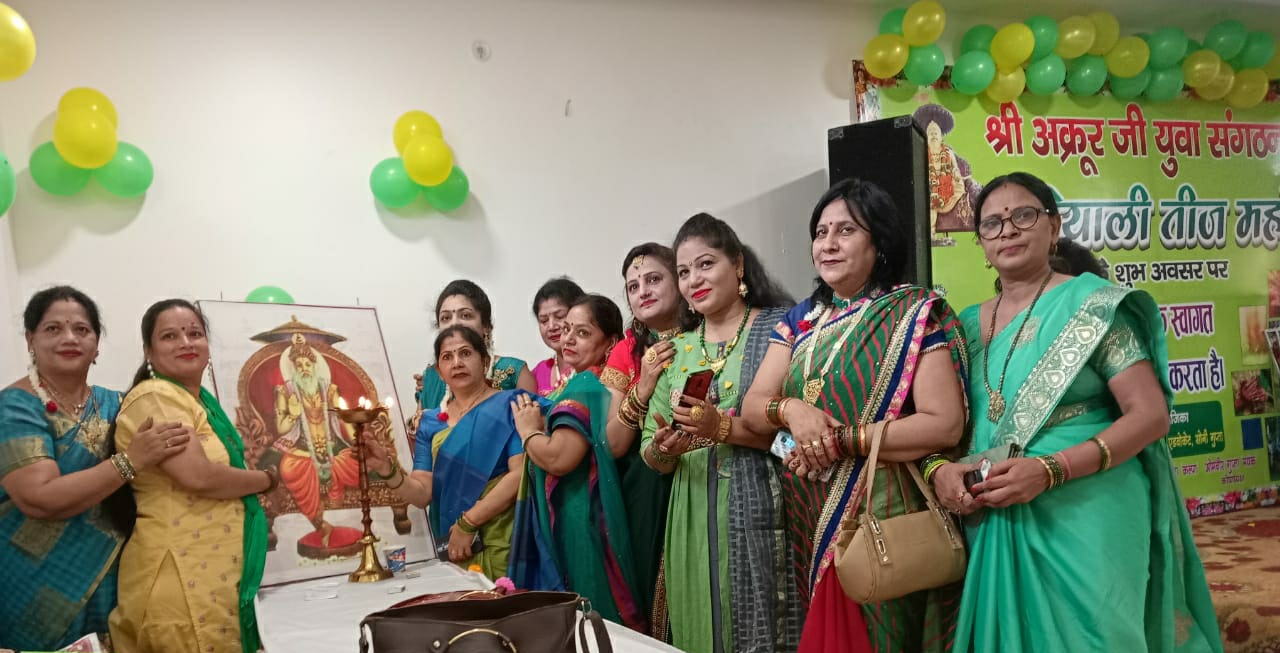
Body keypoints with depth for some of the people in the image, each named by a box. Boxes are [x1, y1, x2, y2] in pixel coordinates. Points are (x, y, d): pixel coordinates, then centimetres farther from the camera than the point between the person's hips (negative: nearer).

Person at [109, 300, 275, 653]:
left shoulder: (203, 401, 15)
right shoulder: (154, 397, -13)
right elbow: (199, 476, -22)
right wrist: (267, 479, -8)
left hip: (214, 572, 9)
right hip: (180, 577, -9)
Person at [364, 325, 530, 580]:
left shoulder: (510, 405, 0)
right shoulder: (431, 423, 14)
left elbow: (521, 473, -11)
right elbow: (423, 493, 7)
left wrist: (467, 523, -13)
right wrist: (387, 469, -11)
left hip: (505, 546, -3)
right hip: (455, 551, 3)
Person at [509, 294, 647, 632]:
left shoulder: (585, 386, -17)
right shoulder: (593, 384, 12)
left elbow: (558, 458, -26)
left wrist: (528, 430, -10)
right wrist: (537, 425, 8)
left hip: (575, 522, -10)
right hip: (574, 515, 10)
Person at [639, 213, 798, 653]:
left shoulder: (779, 327, -2)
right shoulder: (677, 351, 15)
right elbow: (651, 454, 15)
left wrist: (724, 428, -20)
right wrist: (663, 450, -7)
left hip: (763, 518, -5)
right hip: (694, 524, 5)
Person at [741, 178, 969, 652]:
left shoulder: (917, 314, -9)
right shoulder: (802, 319, 10)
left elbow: (945, 425, -16)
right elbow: (753, 404, 5)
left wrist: (841, 440, -20)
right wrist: (791, 410, -18)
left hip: (884, 518, -5)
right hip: (810, 520, 6)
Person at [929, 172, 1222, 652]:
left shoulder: (1093, 305, -4)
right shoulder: (967, 327, 10)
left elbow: (1151, 415, -11)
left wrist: (1050, 470, -21)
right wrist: (940, 469, -11)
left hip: (1086, 518, -4)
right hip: (993, 528, 5)